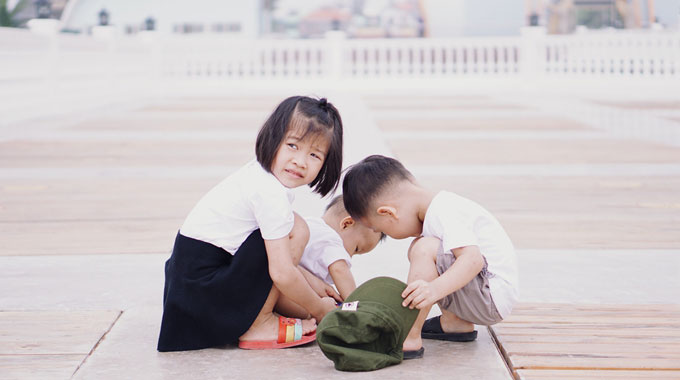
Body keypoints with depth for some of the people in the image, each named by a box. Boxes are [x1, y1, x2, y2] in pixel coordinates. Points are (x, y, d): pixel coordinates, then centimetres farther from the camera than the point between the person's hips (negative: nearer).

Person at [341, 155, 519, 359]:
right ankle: (454, 321, 12)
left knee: (424, 249, -26)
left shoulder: (444, 213, -20)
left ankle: (410, 338, -25)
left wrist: (434, 290, -45)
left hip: (493, 299, -11)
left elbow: (473, 259, -33)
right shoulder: (438, 208, 11)